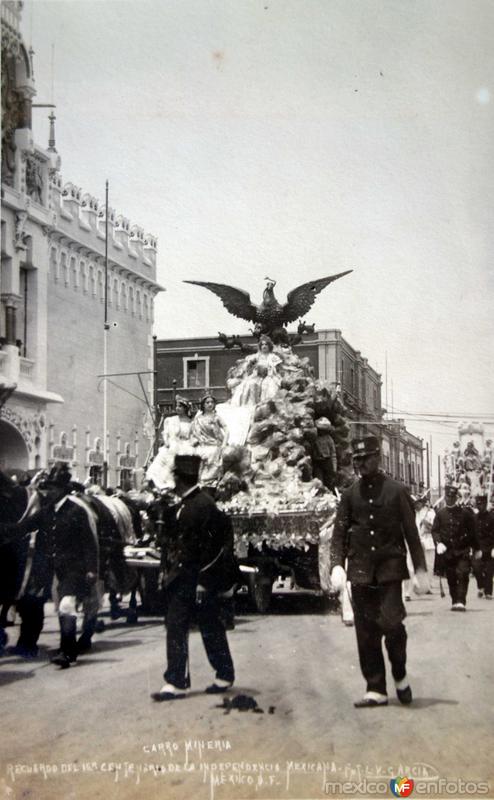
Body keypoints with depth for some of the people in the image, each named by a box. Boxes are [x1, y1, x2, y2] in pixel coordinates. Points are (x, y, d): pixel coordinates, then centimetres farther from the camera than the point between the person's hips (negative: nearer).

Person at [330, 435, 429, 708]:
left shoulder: (396, 491, 1)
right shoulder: (350, 494, 7)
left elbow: (411, 532, 3)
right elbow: (339, 533, 6)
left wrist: (420, 569, -1)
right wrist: (337, 565, -8)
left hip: (390, 567, -3)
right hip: (360, 570, 3)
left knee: (391, 622, -14)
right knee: (366, 632, 4)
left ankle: (400, 676, 11)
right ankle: (376, 690, 14)